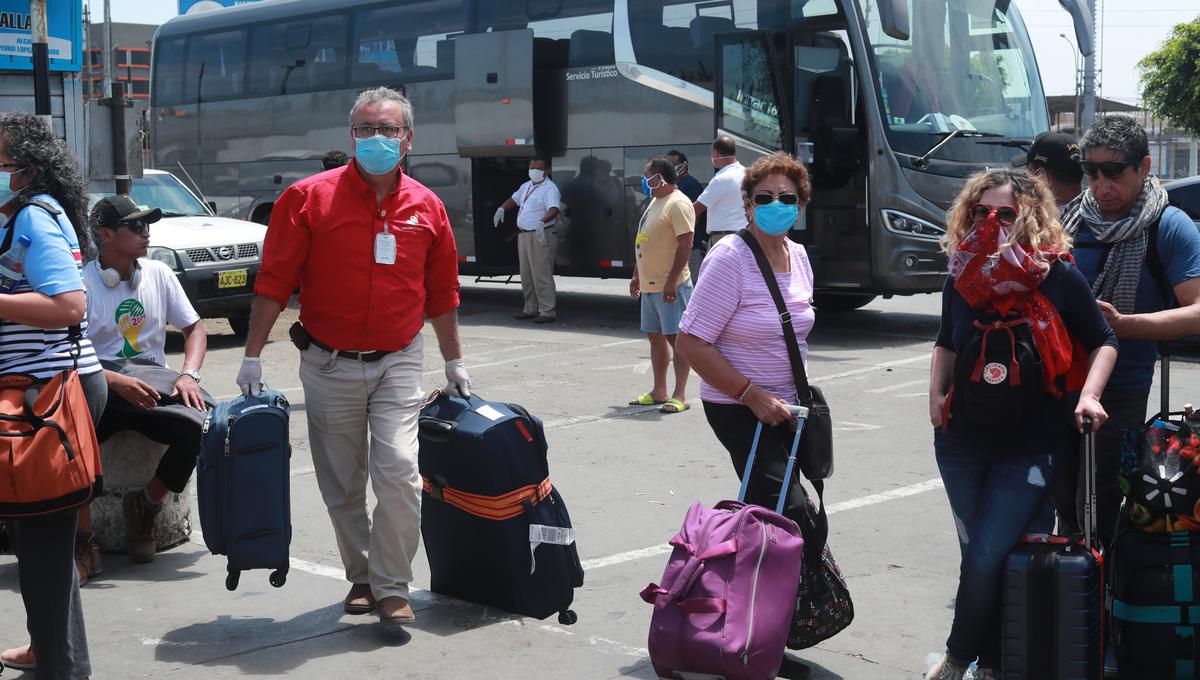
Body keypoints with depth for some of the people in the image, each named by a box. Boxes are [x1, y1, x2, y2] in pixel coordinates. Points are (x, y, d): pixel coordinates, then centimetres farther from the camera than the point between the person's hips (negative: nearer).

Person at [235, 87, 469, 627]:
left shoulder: (426, 208, 2)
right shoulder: (309, 198, -7)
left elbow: (441, 294, 12)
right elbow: (273, 282, -6)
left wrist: (454, 362, 15)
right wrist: (252, 356, -8)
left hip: (397, 362, 1)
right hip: (329, 362, 0)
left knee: (398, 469, -14)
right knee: (342, 484, 9)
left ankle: (392, 587, 0)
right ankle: (361, 576, 28)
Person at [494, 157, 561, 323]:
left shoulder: (549, 188, -13)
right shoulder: (526, 186, 16)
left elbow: (554, 210, -27)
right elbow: (514, 199, 31)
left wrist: (541, 222, -44)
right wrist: (502, 208, 14)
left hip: (541, 236, -9)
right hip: (524, 235, 9)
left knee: (541, 275, -10)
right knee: (526, 276, 15)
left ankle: (547, 311, -8)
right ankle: (530, 309, 25)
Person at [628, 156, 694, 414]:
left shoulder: (678, 204, -14)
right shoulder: (655, 202, 17)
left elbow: (685, 244, -21)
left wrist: (671, 281, -24)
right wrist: (637, 275, 21)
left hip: (670, 286, -10)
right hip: (649, 285, 10)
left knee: (676, 337, -6)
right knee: (656, 337, 13)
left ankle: (680, 395, -4)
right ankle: (658, 391, 20)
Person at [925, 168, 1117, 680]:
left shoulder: (1058, 277, -10)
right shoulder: (961, 279, 1)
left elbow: (1104, 343, 1)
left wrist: (1088, 396, -13)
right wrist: (937, 392, 3)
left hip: (1029, 449, -4)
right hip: (962, 441, 4)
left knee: (986, 560, -10)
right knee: (977, 556, 11)